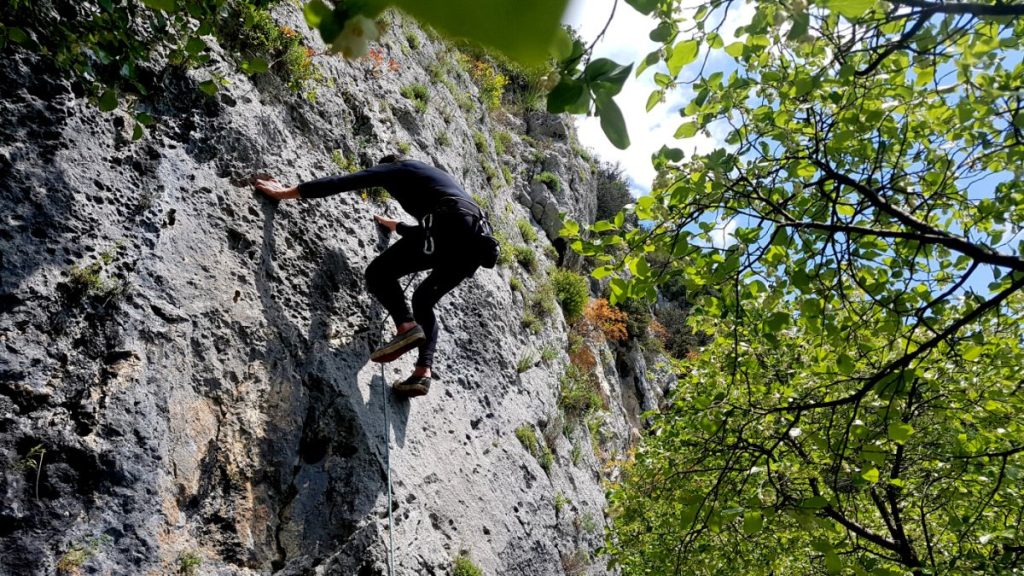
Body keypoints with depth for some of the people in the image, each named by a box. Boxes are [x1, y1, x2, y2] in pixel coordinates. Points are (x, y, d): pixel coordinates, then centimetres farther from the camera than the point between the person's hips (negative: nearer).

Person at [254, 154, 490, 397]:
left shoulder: (394, 169, 19)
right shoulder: (433, 174, 40)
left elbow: (342, 183, 11)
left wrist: (287, 193, 15)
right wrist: (397, 227, 68)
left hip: (451, 224, -7)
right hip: (478, 238, 8)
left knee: (379, 272, 4)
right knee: (423, 299, 19)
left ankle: (406, 326, -19)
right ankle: (423, 372, 2)